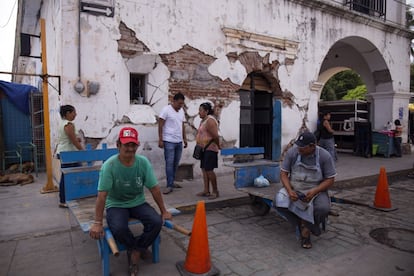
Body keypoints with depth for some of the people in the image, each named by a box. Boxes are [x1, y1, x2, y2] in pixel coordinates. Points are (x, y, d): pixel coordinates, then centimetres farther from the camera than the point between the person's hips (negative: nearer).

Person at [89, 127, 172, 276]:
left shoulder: (143, 162, -12)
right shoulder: (109, 165, -20)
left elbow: (154, 188, -7)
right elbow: (102, 195, -19)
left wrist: (164, 211, -3)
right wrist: (97, 223, -19)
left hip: (138, 203, 3)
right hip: (116, 205, -2)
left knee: (156, 222, -22)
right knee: (119, 229, -32)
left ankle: (135, 251, 2)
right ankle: (139, 248, 1)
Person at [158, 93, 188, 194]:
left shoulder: (181, 111, 12)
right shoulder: (166, 110, -8)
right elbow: (160, 125, -9)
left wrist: (185, 138, 15)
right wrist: (160, 140, -13)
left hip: (179, 142, 7)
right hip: (169, 141, -7)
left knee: (176, 163, 11)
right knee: (169, 163, -5)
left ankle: (171, 182, 24)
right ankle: (169, 185, 0)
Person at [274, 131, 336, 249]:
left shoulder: (324, 156, -12)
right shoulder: (292, 152, -10)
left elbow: (330, 180, -8)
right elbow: (284, 173, -4)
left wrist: (314, 191, -24)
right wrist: (289, 190, -21)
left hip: (316, 191, -1)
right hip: (294, 189, 1)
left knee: (323, 208, -32)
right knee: (279, 202, -27)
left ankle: (306, 228, 2)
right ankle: (306, 225, -5)